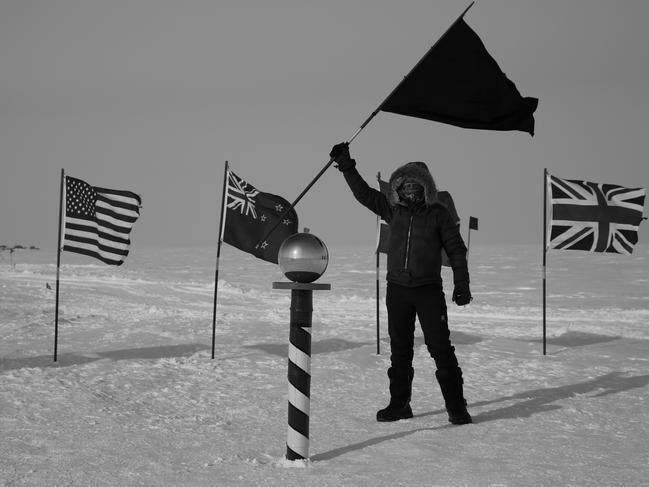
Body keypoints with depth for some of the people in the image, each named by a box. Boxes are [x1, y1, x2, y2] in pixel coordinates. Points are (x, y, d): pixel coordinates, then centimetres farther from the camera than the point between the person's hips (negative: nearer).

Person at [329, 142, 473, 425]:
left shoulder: (438, 214, -1)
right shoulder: (394, 210, 8)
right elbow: (363, 193, 15)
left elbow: (456, 250, 1)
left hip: (429, 290, -4)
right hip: (397, 289, 4)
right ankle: (399, 404, 17)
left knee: (440, 347, -7)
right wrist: (346, 166, 10)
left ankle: (456, 406, -3)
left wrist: (461, 285, -4)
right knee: (400, 349, 9)